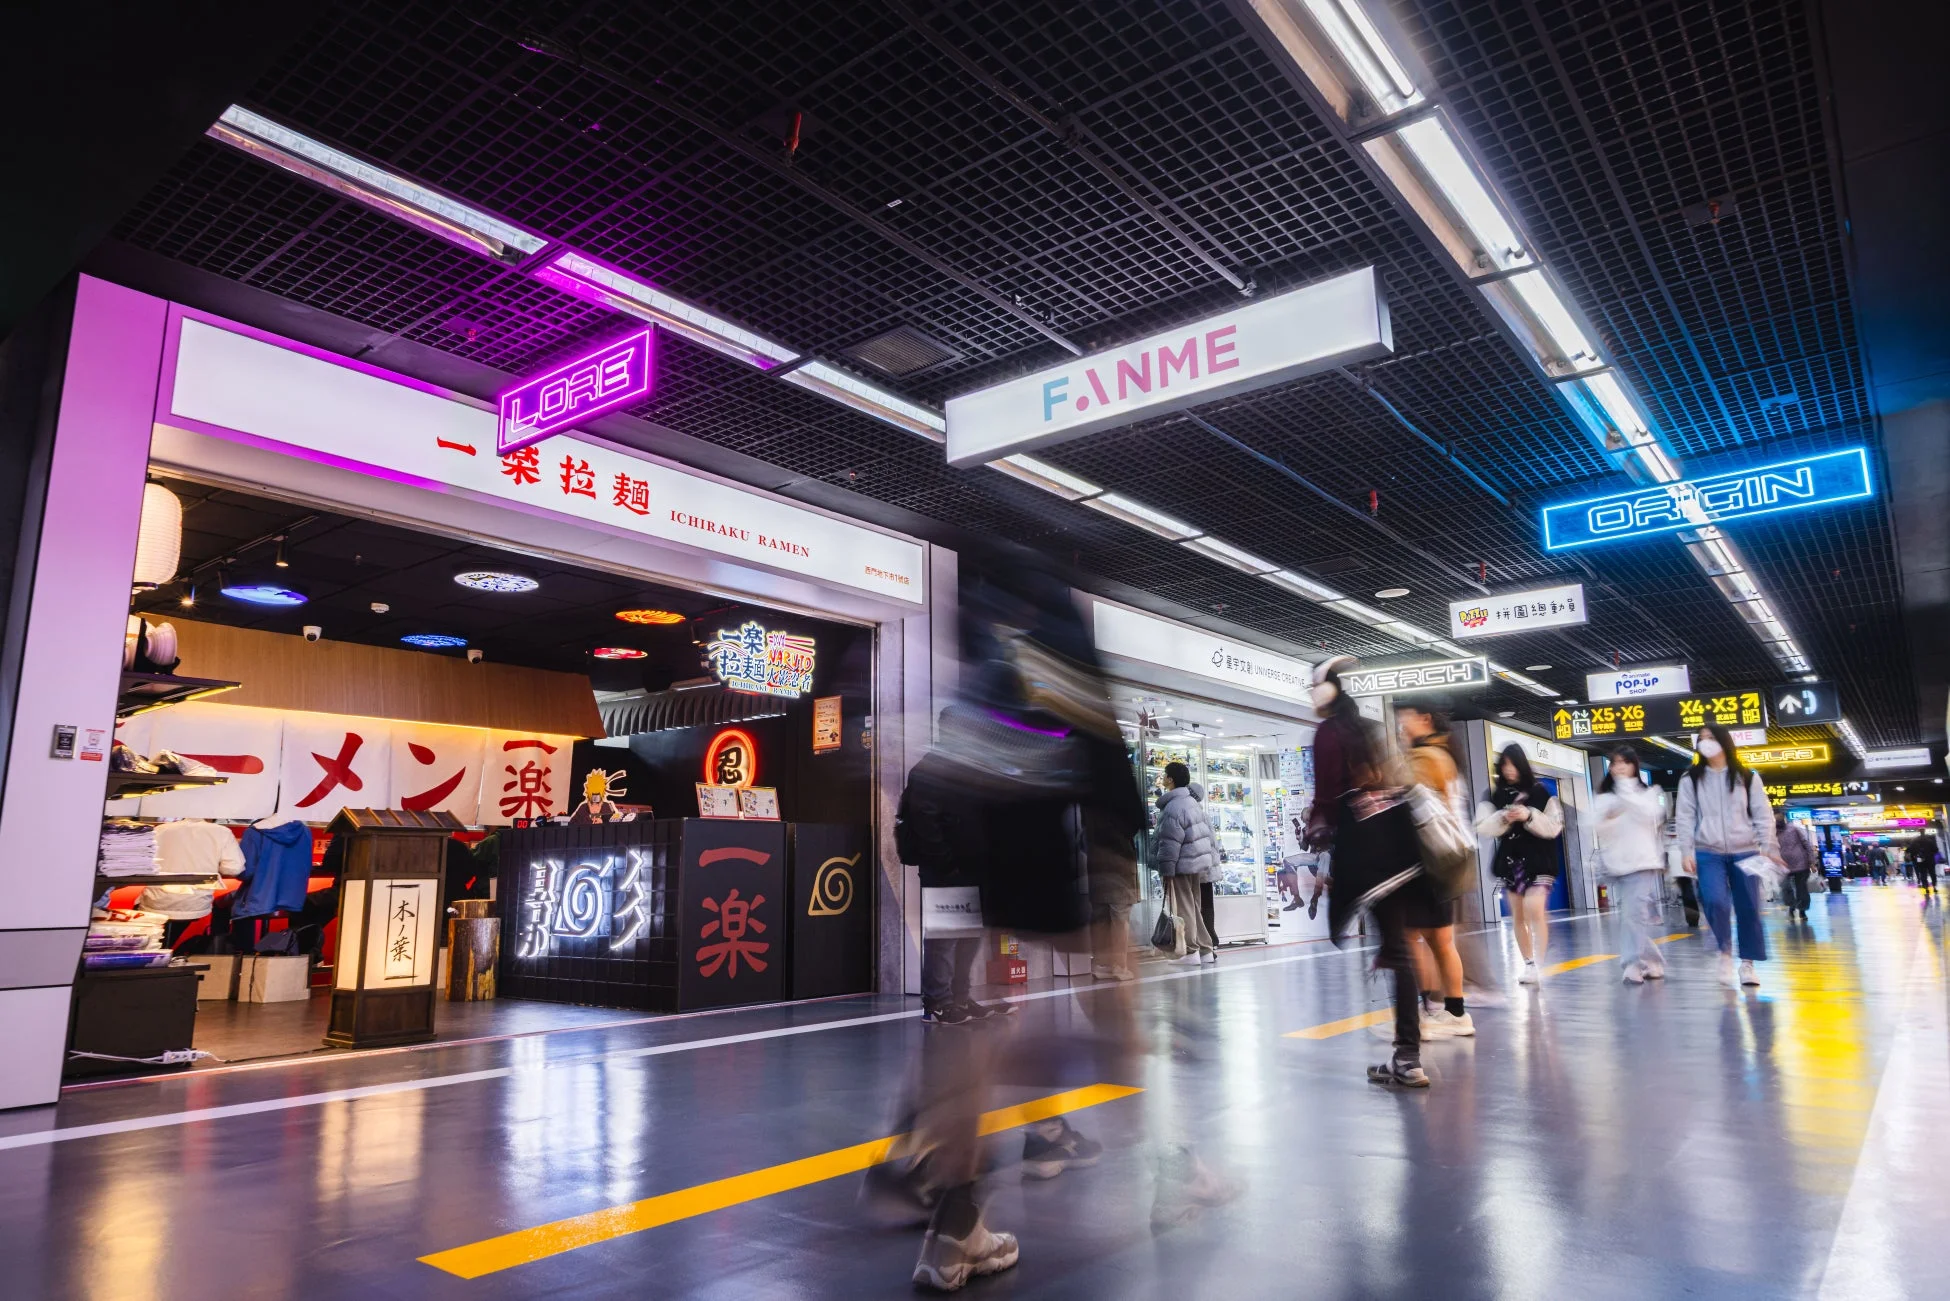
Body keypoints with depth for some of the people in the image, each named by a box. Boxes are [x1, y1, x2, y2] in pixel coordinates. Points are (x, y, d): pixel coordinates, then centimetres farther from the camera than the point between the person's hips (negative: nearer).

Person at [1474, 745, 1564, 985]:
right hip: (1510, 860, 4)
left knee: (1534, 909, -19)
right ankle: (1529, 964, 22)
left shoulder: (1540, 791, -4)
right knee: (1517, 915, 10)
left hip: (1538, 859, -4)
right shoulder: (1493, 795, 2)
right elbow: (1482, 827, -4)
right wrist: (1502, 818, -21)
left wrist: (1529, 816, -20)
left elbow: (1555, 827, -5)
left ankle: (1539, 964, -14)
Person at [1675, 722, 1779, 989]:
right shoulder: (1691, 779, 6)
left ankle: (1748, 964, 14)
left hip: (1745, 852, 1)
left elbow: (1763, 814, 6)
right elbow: (1685, 817, 2)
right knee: (1716, 902, -19)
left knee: (1748, 908, 2)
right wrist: (1687, 852, -5)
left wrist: (1768, 847, -4)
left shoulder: (1746, 777, 8)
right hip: (1708, 853, -1)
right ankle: (1725, 953, 1)